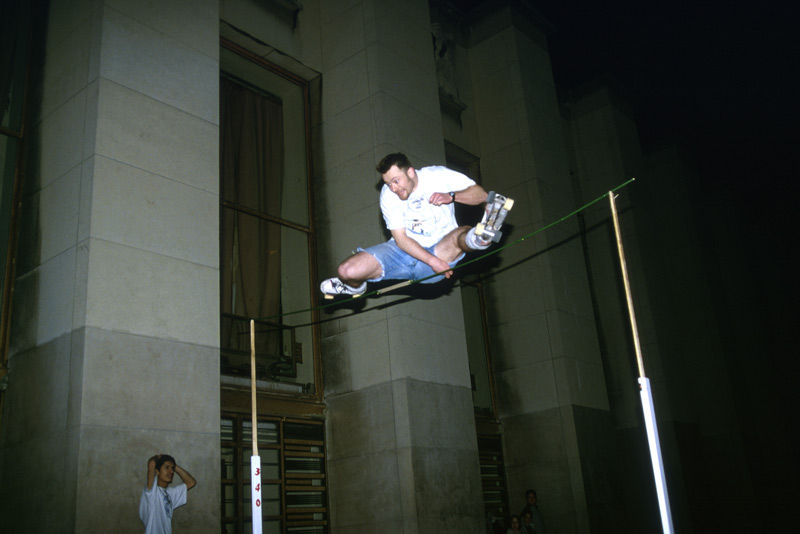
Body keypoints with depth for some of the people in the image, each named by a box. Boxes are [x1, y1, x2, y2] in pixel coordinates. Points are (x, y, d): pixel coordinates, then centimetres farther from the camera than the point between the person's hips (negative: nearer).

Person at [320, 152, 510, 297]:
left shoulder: (438, 176, -9)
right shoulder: (388, 194, -6)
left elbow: (481, 194, -12)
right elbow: (400, 238, -11)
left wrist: (451, 196, -31)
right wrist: (432, 261, -24)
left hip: (440, 250, -2)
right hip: (402, 252, 2)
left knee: (462, 234, -35)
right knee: (347, 271, -14)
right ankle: (355, 287, 19)